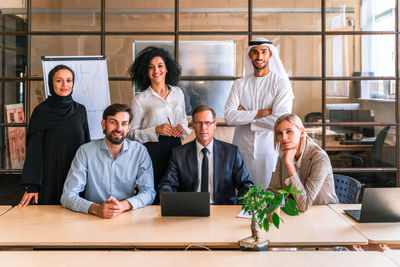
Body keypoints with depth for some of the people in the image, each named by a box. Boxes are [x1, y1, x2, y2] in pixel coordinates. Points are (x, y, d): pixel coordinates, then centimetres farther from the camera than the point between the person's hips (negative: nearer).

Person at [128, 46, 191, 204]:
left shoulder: (177, 92, 10)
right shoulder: (140, 99, -3)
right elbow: (132, 133, -3)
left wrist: (182, 127, 0)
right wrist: (156, 130, -16)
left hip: (175, 147, 4)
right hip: (152, 151, -4)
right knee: (154, 198, -3)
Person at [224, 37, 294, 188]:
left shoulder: (281, 83, -2)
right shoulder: (240, 84, 7)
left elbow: (280, 122, -14)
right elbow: (229, 117, -5)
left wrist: (245, 116, -6)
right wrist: (259, 113, -13)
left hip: (270, 151, -2)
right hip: (242, 149, 2)